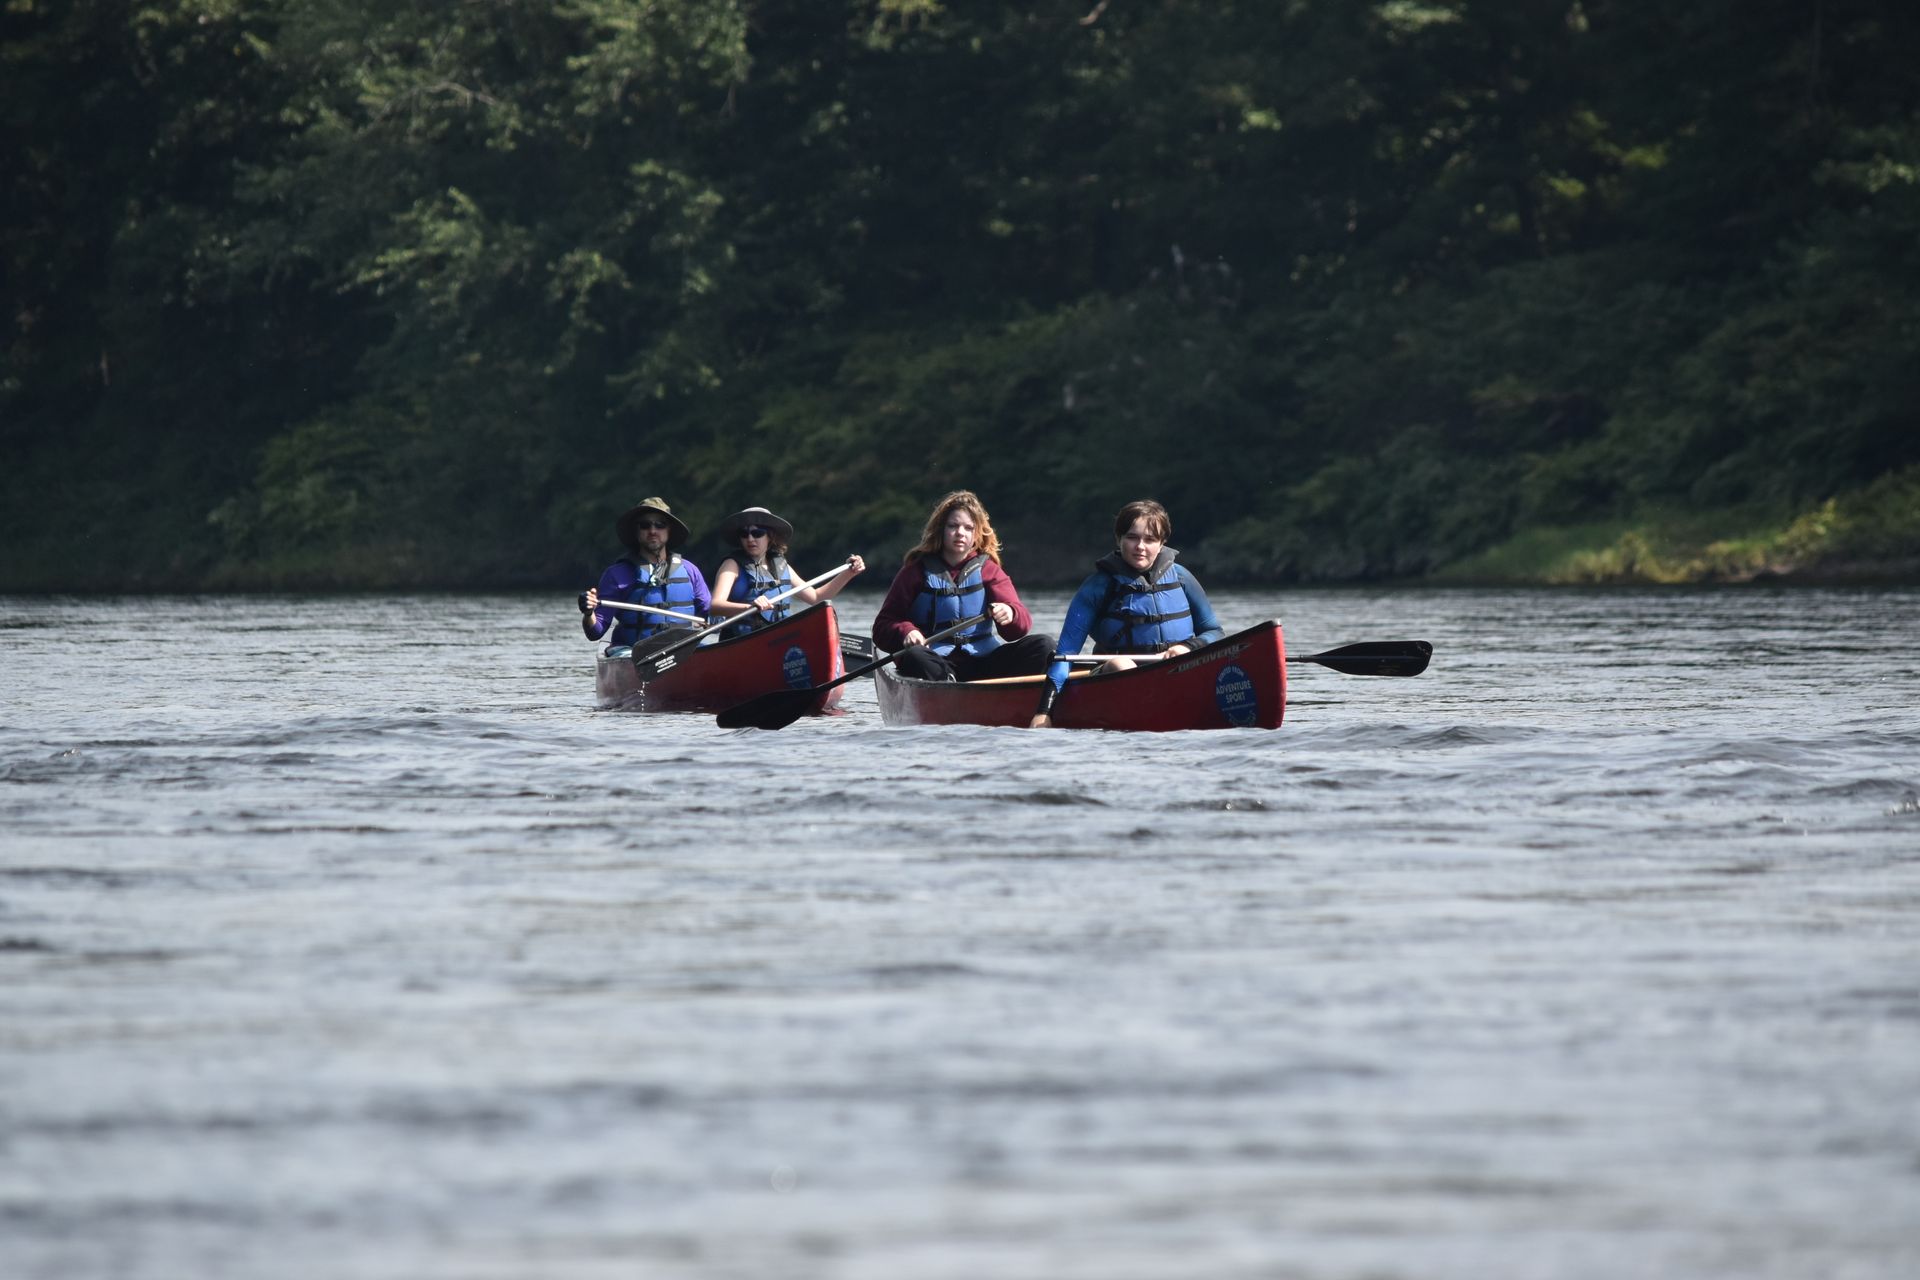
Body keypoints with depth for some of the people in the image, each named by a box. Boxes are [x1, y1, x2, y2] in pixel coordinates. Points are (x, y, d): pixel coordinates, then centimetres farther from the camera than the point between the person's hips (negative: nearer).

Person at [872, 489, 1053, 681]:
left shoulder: (988, 570, 15)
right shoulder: (918, 571, 12)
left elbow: (1021, 623, 2)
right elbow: (883, 626, 9)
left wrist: (1009, 615, -23)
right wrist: (906, 632, -14)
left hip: (984, 662, 2)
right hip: (937, 662, -2)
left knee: (1041, 645, -21)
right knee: (913, 657, -36)